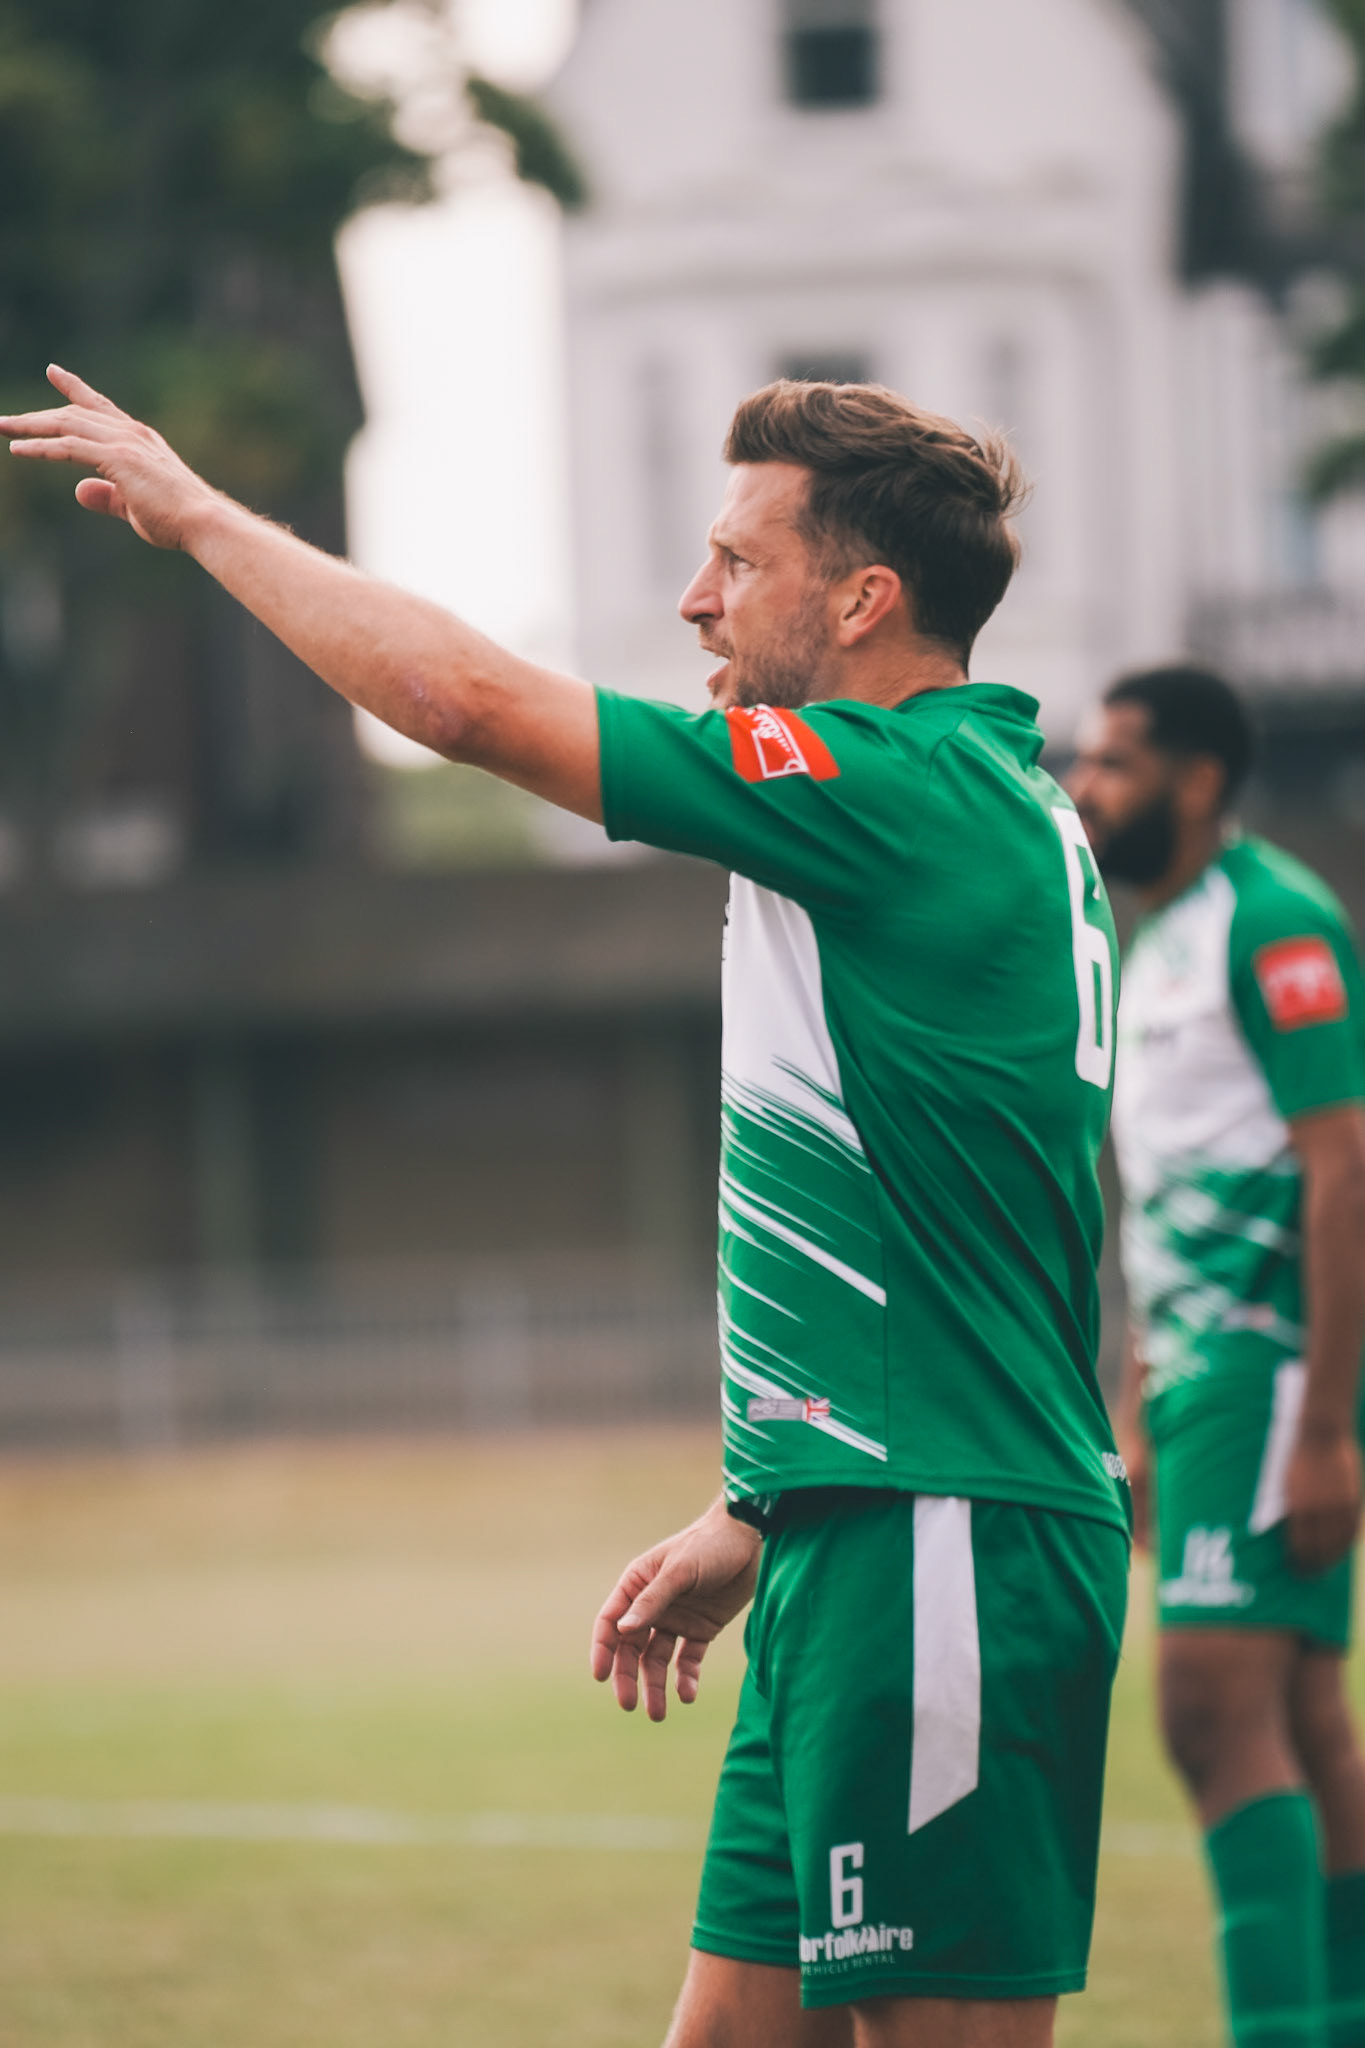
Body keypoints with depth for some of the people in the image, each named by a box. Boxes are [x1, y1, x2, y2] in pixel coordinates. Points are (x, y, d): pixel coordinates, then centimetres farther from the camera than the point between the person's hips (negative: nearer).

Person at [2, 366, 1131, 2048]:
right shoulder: (993, 809, 17)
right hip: (861, 1548, 10)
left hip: (939, 1555, -10)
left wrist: (195, 510, -4)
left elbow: (462, 695, -17)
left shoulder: (907, 792, -14)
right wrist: (761, 1518, 27)